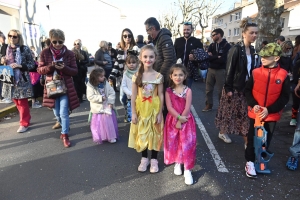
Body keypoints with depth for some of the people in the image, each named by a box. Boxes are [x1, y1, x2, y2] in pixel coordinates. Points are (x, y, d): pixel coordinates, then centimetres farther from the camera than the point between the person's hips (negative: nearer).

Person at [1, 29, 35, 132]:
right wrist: (4, 62, -4)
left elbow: (32, 64, -7)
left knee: (22, 102, 0)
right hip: (11, 79, 6)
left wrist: (20, 66, -20)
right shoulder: (8, 49, 9)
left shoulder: (25, 49, -7)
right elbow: (7, 64, 18)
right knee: (16, 102, 11)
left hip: (22, 80, -6)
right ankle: (26, 118, 28)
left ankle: (24, 123, 14)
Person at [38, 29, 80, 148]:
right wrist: (50, 66, -21)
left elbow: (75, 71, -3)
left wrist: (64, 68, -22)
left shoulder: (69, 53, -4)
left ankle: (65, 135, 9)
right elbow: (40, 69, -1)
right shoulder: (45, 53, -2)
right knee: (56, 111, 15)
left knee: (64, 112, -5)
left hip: (65, 86, -2)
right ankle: (60, 122, 47)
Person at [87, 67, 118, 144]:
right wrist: (100, 98, -21)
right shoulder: (90, 86, -11)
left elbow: (112, 93, -1)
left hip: (107, 107, 3)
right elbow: (90, 97, -16)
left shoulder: (106, 83, -1)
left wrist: (111, 102, -13)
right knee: (99, 124, 4)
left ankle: (111, 136, 22)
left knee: (109, 122, 9)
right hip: (97, 108, -3)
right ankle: (100, 137, 22)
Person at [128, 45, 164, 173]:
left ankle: (154, 159, 28)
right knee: (142, 134, 12)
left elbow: (160, 95, -4)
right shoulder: (136, 76, -5)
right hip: (141, 110, 1)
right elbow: (133, 96, -3)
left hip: (154, 109, -1)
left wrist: (160, 113, -6)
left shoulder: (158, 76, -7)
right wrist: (133, 113, -5)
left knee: (154, 133, 9)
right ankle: (144, 158, 31)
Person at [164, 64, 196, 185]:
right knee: (173, 142, 8)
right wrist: (178, 117, -17)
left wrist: (180, 121, -13)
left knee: (187, 143, -4)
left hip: (186, 120, -1)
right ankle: (177, 163, 31)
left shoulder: (188, 90, -5)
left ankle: (187, 170, 6)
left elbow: (187, 108, -11)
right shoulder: (168, 91, -2)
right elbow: (169, 107, -9)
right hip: (172, 119, 2)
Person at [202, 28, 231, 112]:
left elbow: (223, 59, -18)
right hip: (211, 69, 5)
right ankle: (209, 105, 22)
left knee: (220, 90, 4)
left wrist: (212, 57, -9)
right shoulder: (212, 45, 10)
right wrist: (217, 57, -15)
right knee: (208, 89, 9)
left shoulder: (227, 46, -7)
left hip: (221, 71, -5)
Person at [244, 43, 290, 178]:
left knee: (267, 138, 15)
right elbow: (247, 90, -1)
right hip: (255, 113, 0)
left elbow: (285, 97, -6)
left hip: (272, 114, 0)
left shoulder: (283, 75, -8)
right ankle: (250, 162, 23)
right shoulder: (256, 72, -7)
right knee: (252, 137, 8)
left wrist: (269, 109, -16)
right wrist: (253, 104, -16)